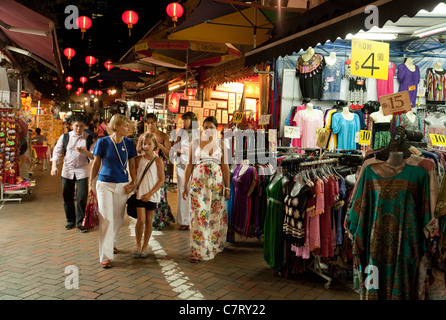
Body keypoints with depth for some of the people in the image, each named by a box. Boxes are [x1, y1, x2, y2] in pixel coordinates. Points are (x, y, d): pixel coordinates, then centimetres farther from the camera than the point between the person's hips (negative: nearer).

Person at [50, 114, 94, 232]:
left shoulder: (89, 138, -1)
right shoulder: (65, 137, 3)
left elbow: (93, 156, -2)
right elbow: (57, 151, 2)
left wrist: (85, 152, -24)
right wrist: (54, 166, -12)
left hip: (82, 171, -2)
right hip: (67, 170, 2)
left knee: (82, 198, -4)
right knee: (67, 197, 9)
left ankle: (80, 222, 11)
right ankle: (70, 220, 26)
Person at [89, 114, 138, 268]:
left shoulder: (129, 143, 2)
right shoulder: (103, 142, -6)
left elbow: (132, 165, 8)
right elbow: (96, 163, 2)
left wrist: (133, 183, -1)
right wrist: (91, 183, 4)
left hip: (122, 185, 3)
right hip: (105, 184, -3)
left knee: (118, 219, 14)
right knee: (106, 219, -8)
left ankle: (111, 243, 40)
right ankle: (105, 256, -4)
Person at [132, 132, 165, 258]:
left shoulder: (158, 160, -2)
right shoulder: (138, 159, 3)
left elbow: (161, 180, -5)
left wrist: (150, 193, -11)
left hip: (152, 195, 0)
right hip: (139, 194, 0)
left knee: (149, 221, 7)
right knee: (141, 220, -8)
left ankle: (144, 247, 19)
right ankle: (138, 245, 10)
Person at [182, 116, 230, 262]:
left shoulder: (220, 144, 6)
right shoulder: (195, 143, 4)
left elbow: (225, 166, 3)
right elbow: (190, 165, 3)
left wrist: (227, 187, -2)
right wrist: (185, 185, -1)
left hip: (217, 182, 1)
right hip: (199, 182, -1)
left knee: (216, 215, 5)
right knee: (199, 214, -6)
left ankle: (214, 246, 23)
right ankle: (198, 251, -1)